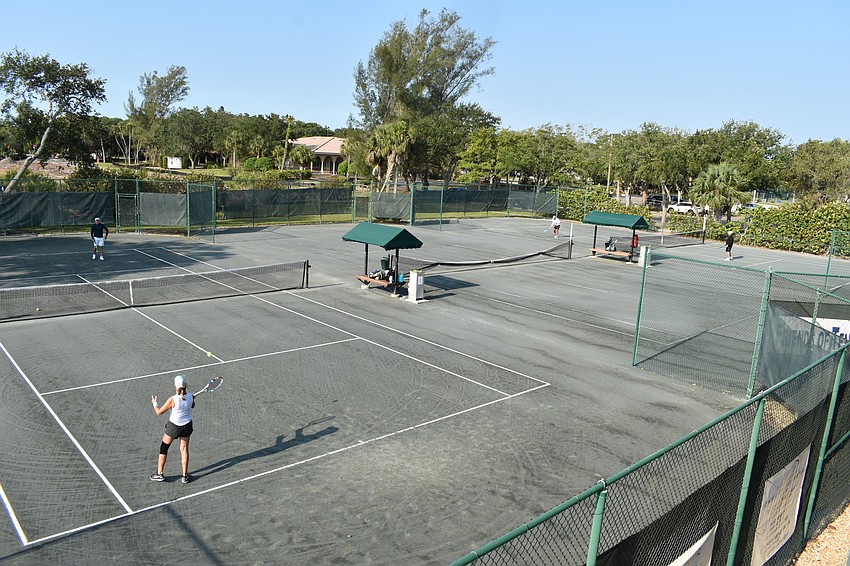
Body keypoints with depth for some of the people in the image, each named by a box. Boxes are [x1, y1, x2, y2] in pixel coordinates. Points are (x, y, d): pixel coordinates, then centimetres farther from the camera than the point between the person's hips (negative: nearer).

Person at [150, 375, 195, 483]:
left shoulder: (172, 399, -26)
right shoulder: (190, 396, -14)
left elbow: (159, 412, -15)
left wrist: (154, 403, 3)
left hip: (174, 426, -4)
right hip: (187, 425, 4)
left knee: (163, 448, 17)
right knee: (184, 449, 15)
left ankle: (159, 474, 28)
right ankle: (185, 476, 21)